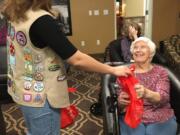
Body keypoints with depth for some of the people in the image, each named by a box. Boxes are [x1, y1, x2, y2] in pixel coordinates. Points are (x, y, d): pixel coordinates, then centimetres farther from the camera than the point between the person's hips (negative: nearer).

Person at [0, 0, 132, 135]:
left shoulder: (17, 14, -1)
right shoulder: (42, 21, -28)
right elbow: (77, 60, -26)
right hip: (40, 97, -8)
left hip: (23, 90, 8)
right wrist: (113, 70, -15)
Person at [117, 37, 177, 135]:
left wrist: (146, 93, -35)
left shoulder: (160, 71, 5)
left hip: (161, 119, 1)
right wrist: (120, 101, -22)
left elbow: (163, 98, -12)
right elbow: (120, 104, 4)